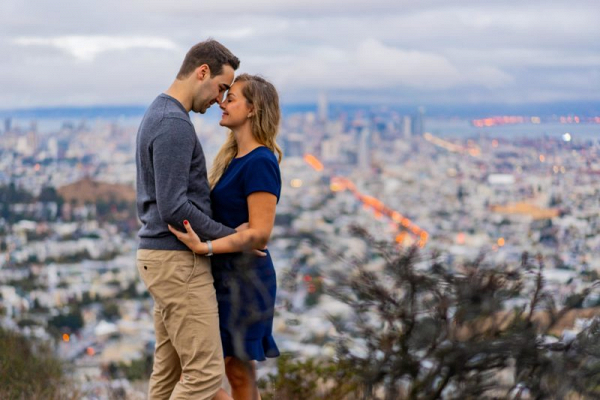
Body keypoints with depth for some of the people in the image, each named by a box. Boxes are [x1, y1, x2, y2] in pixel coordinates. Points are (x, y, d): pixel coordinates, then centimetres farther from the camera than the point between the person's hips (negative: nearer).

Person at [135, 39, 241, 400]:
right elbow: (173, 207, -23)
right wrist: (230, 236, -12)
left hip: (166, 255, 11)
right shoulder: (174, 125, -19)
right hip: (179, 261, -11)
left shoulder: (160, 116, 15)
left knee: (170, 369, 13)